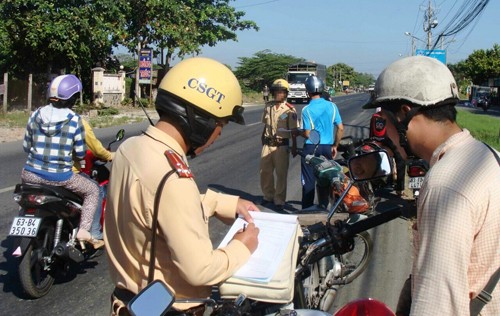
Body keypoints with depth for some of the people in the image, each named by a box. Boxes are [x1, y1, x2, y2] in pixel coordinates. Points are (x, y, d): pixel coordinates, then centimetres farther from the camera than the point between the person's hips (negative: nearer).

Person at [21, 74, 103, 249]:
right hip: (59, 178, -4)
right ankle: (83, 230, 6)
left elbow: (26, 146, 10)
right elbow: (80, 153, -4)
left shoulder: (36, 114, 2)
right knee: (93, 190, 22)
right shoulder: (74, 120, -9)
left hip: (31, 174, 4)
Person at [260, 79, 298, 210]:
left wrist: (294, 146, -8)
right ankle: (268, 196, 28)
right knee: (265, 172, 11)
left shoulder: (290, 110, -9)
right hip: (267, 144, 5)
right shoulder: (268, 106, 5)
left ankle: (279, 200, 12)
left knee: (281, 174, 3)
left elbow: (293, 130, -6)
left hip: (281, 145, -5)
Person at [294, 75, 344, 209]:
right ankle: (323, 207, 22)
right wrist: (335, 146, 10)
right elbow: (340, 129, -1)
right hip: (327, 147, 3)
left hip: (311, 148, -3)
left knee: (308, 180, 6)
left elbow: (307, 134, -13)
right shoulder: (332, 106, -1)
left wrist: (297, 133, 8)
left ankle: (307, 209, 10)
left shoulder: (307, 109, -11)